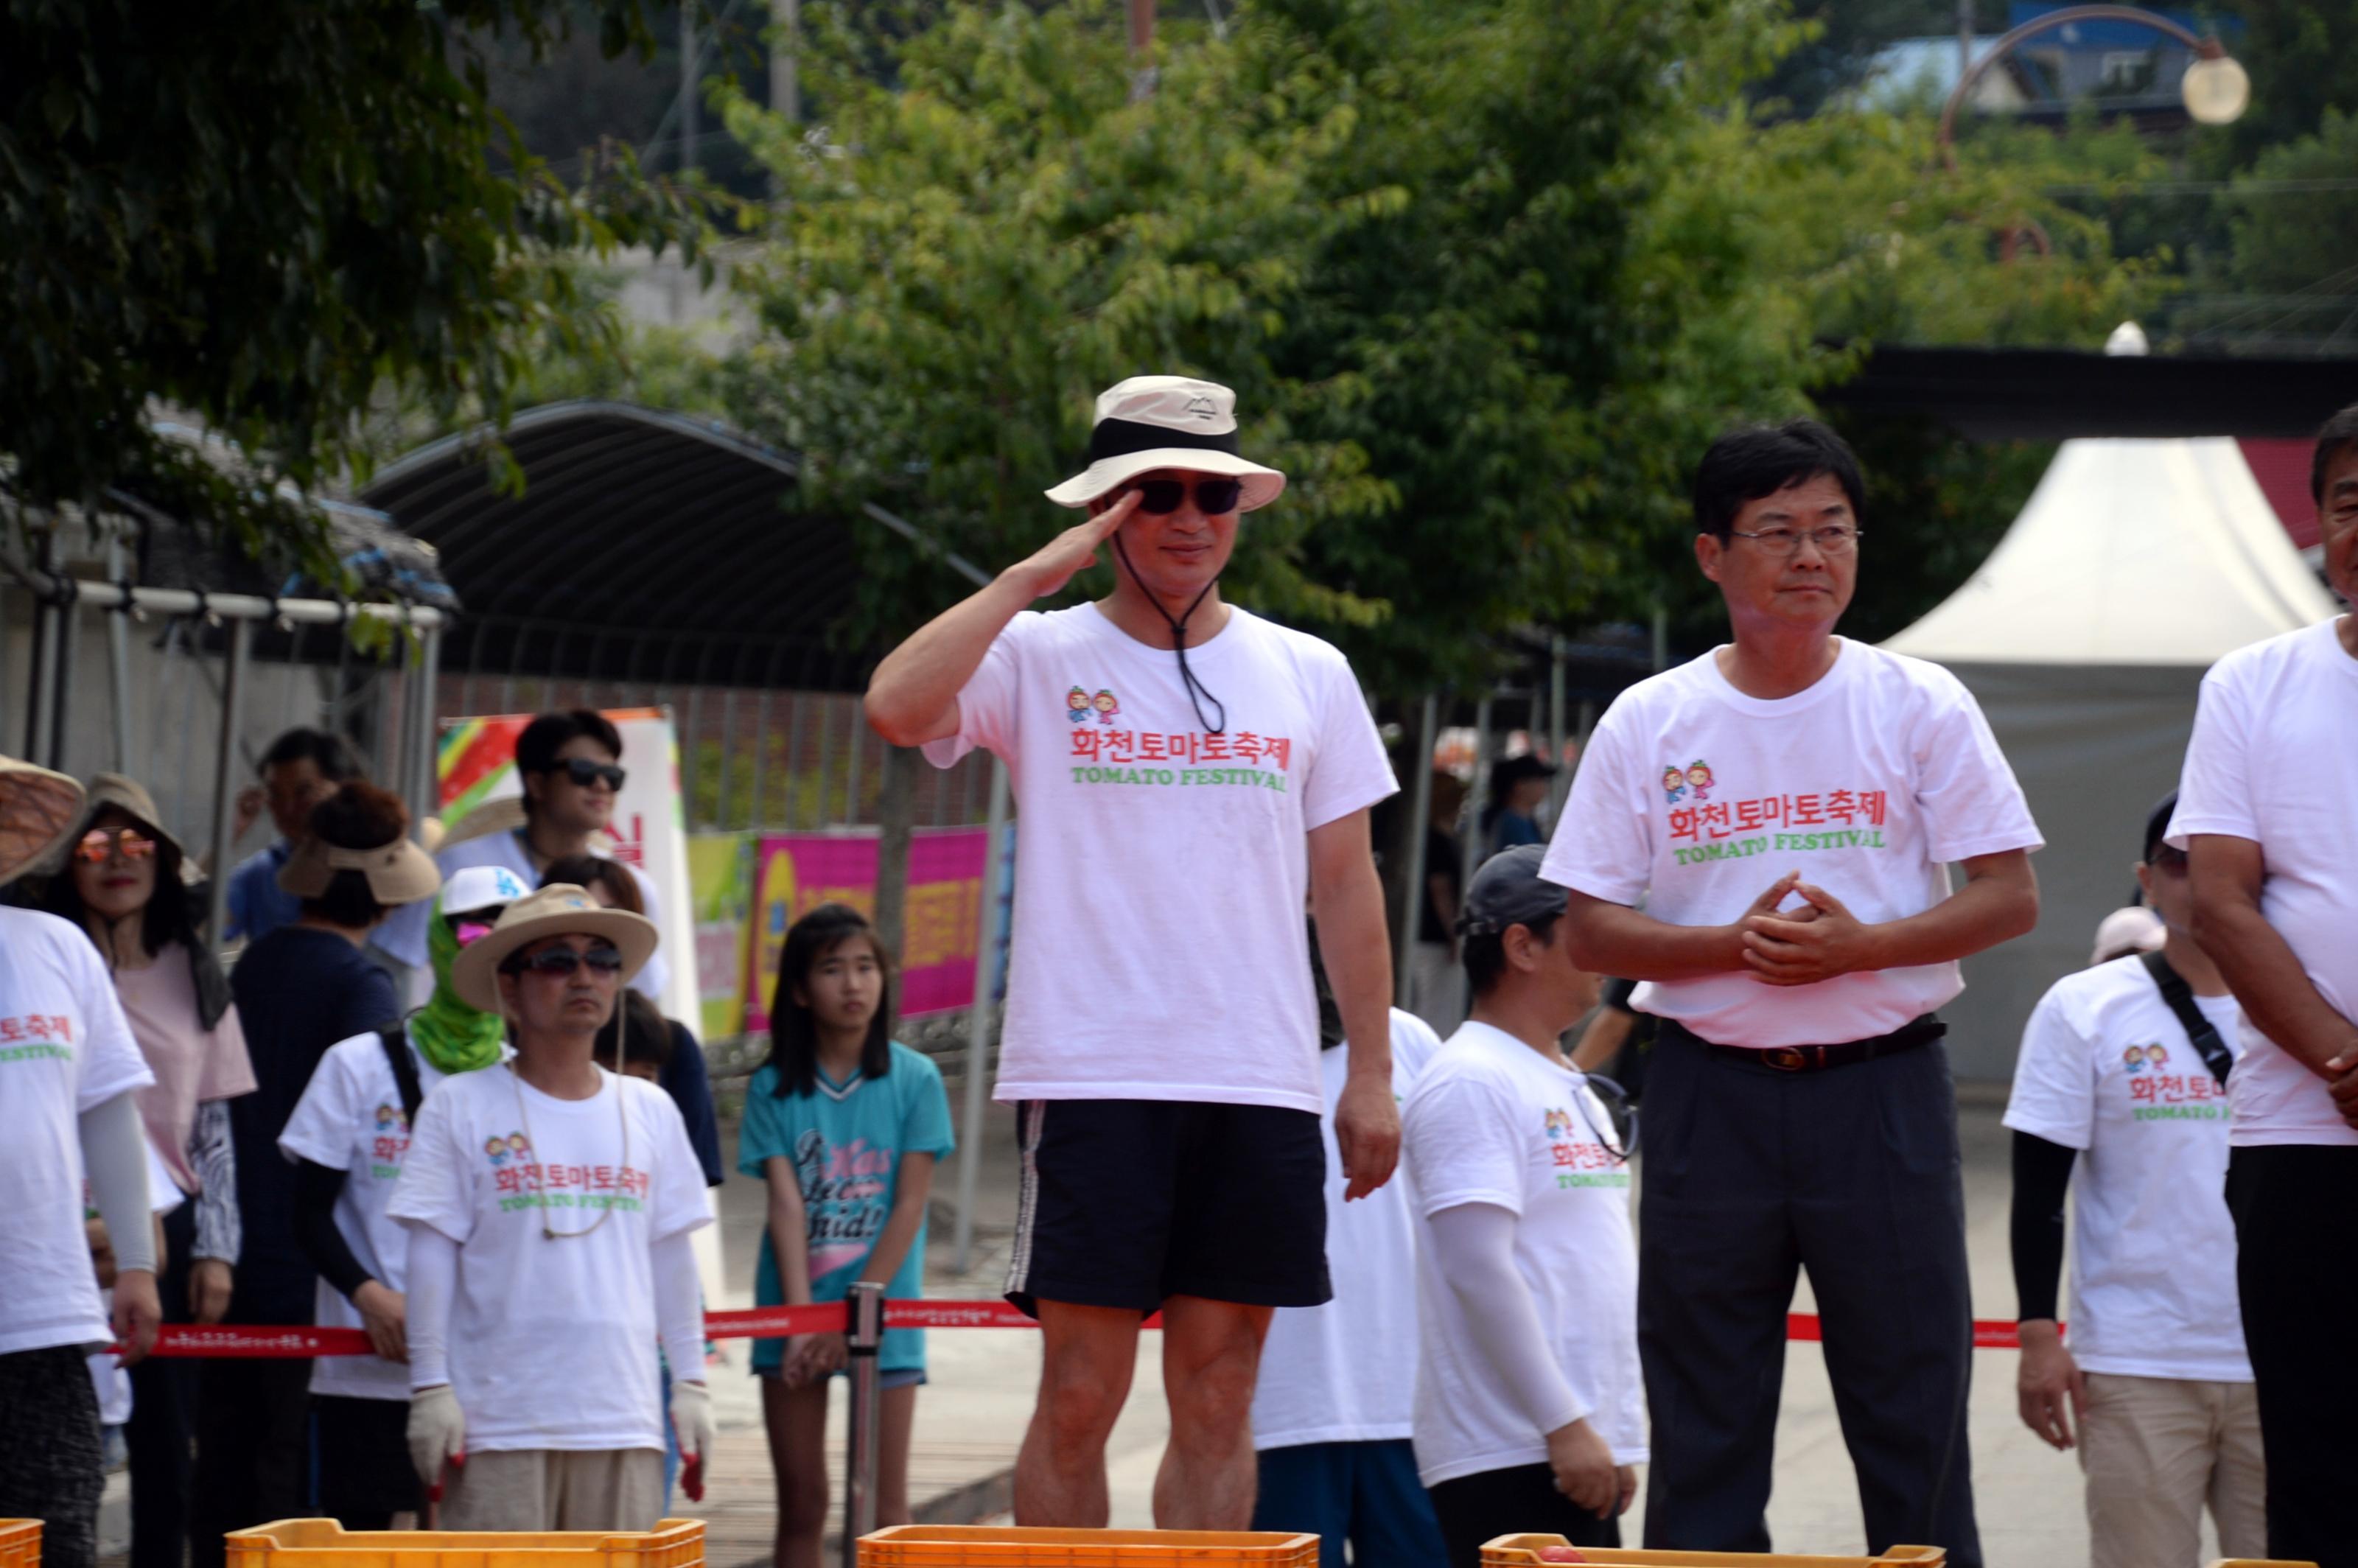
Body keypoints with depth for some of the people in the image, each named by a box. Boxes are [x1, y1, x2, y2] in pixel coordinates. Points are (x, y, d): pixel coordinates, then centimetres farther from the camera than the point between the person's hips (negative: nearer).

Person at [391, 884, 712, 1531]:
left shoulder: (650, 1111, 12)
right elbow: (432, 1257, 0)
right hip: (498, 1423, -3)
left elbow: (671, 1256, 17)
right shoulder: (459, 1108, 1)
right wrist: (430, 1389, -5)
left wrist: (691, 1385, 13)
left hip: (623, 1422, 4)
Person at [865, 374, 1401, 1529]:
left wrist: (1372, 1075, 8)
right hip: (1094, 1078, -3)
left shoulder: (1308, 676, 12)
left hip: (1261, 1086, 3)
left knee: (1217, 1400, 4)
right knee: (1079, 1396, -4)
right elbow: (896, 708, -17)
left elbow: (1345, 886, 14)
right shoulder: (1039, 657, 2)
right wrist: (1030, 578, -11)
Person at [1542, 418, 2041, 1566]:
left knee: (1914, 1412, 0)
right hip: (1710, 1090, 1)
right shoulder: (1648, 724, 4)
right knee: (1702, 1427, 4)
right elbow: (1590, 933, 3)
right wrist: (1738, 942, -14)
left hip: (1882, 1082, -1)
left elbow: (2009, 898, 0)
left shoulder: (1919, 706, 2)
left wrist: (1857, 945, -15)